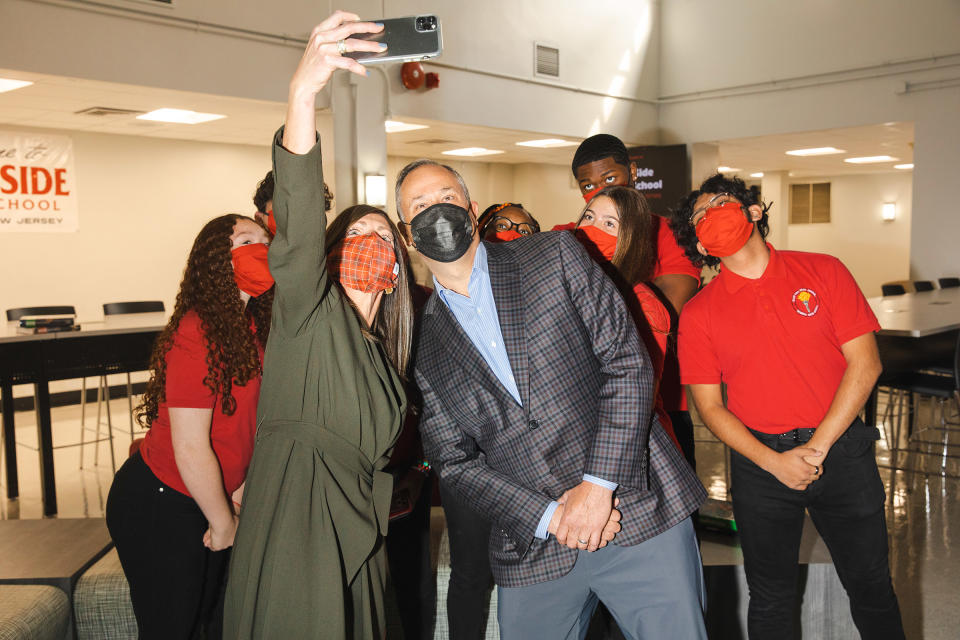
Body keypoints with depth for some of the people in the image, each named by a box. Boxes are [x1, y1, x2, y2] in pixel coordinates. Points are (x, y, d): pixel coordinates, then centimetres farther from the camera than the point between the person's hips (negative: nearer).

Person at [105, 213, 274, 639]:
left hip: (204, 503, 7)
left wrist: (232, 505, 2)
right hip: (156, 509, -7)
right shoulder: (196, 336, -24)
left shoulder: (252, 326, 1)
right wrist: (223, 523, -10)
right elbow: (191, 451, -23)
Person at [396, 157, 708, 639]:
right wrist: (547, 517, -10)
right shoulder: (424, 347, 5)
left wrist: (598, 485, -12)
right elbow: (455, 463, 4)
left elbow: (627, 360, -5)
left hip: (639, 510, -1)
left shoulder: (556, 256, 1)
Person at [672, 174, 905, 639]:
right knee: (770, 599, 14)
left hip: (841, 448, 0)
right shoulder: (698, 314, -2)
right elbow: (709, 406, -1)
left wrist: (817, 446, -11)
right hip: (760, 460, 0)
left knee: (870, 585, 14)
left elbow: (865, 363, -5)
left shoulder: (823, 271, -2)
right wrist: (773, 462, -13)